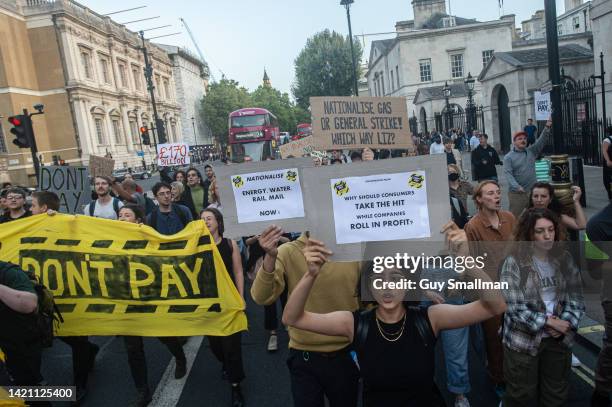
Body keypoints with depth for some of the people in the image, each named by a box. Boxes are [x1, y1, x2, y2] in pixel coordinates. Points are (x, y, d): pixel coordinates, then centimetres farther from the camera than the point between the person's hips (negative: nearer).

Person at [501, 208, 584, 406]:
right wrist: (548, 322, -19)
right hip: (523, 340, -4)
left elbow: (576, 297, 2)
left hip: (559, 338, 4)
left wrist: (566, 323, -13)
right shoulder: (514, 262, -15)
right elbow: (514, 307, -18)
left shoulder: (564, 259, 0)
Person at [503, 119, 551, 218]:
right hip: (517, 193, -4)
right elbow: (508, 174, -13)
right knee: (514, 217, 0)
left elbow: (542, 141, -1)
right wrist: (517, 187, -27)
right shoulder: (508, 157, -4)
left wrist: (547, 128, -16)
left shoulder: (531, 151, 10)